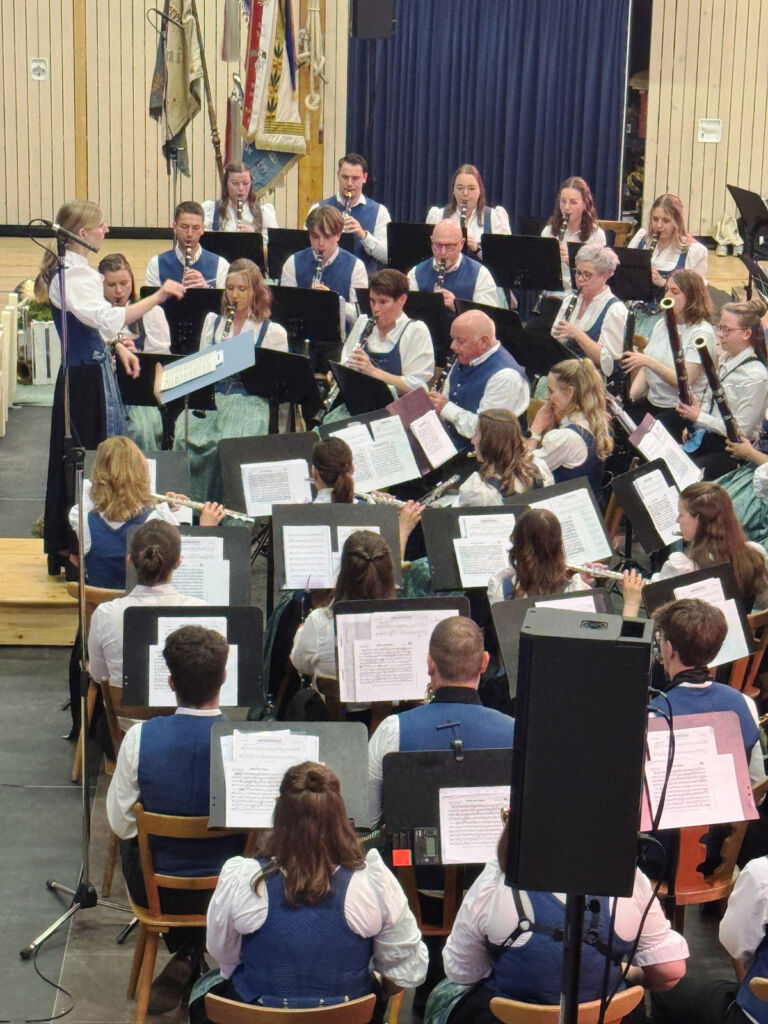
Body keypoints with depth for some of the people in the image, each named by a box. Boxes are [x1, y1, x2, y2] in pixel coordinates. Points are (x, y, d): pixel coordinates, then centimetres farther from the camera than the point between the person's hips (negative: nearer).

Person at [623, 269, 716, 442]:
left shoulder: (702, 332, -9)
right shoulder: (662, 324, 14)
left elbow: (685, 380, -19)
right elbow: (645, 370, 14)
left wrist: (649, 361, -26)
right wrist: (630, 395, -4)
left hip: (681, 410, -7)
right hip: (651, 402, 7)